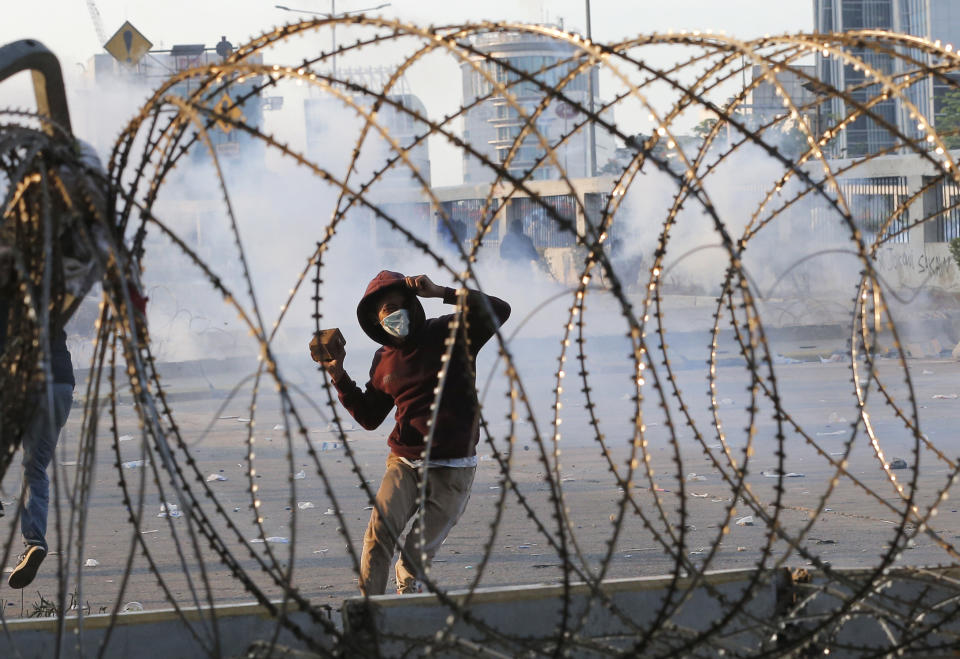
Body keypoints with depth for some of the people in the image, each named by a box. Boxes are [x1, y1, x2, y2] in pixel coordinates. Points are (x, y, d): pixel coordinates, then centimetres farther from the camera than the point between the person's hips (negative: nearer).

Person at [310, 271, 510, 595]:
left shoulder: (449, 335, -2)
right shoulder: (384, 361, 12)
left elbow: (498, 312, -16)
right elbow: (369, 417, 20)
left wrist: (442, 292, -23)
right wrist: (338, 374, 9)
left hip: (451, 470, -3)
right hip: (404, 463, 3)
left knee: (416, 555, -4)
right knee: (380, 530, -22)